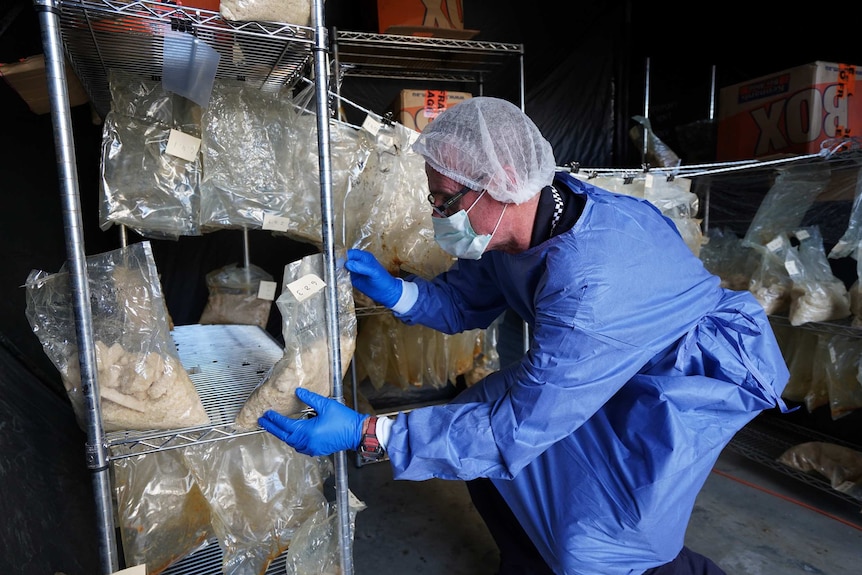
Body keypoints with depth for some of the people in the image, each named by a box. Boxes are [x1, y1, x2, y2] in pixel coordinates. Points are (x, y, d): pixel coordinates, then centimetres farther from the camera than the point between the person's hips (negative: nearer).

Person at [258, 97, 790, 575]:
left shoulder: (592, 283, -40)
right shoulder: (515, 220, -14)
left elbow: (516, 427, -34)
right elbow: (465, 301, 1)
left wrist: (367, 434, -34)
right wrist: (394, 291, -18)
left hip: (693, 377, -7)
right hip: (612, 367, 8)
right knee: (474, 417, 1)